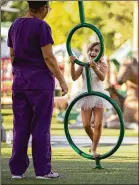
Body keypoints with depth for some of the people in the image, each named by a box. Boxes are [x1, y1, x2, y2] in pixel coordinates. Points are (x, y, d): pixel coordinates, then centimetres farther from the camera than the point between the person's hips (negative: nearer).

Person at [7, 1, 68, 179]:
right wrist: (62, 81, -8)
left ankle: (17, 169, 8)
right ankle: (42, 169, 1)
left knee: (20, 126, 8)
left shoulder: (15, 25, 9)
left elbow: (12, 55, 14)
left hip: (19, 82, 6)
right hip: (41, 82, -6)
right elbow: (48, 57, -14)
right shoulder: (42, 27, -13)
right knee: (41, 127, -1)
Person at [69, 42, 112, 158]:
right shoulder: (83, 65, 1)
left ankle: (94, 149, 7)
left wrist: (95, 68, -42)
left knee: (98, 124, -5)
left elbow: (102, 77, -23)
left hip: (98, 96, -1)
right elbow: (74, 77, -9)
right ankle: (94, 143, 26)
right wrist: (72, 64, -23)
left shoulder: (102, 65, -4)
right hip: (86, 96, 2)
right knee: (86, 125, -1)